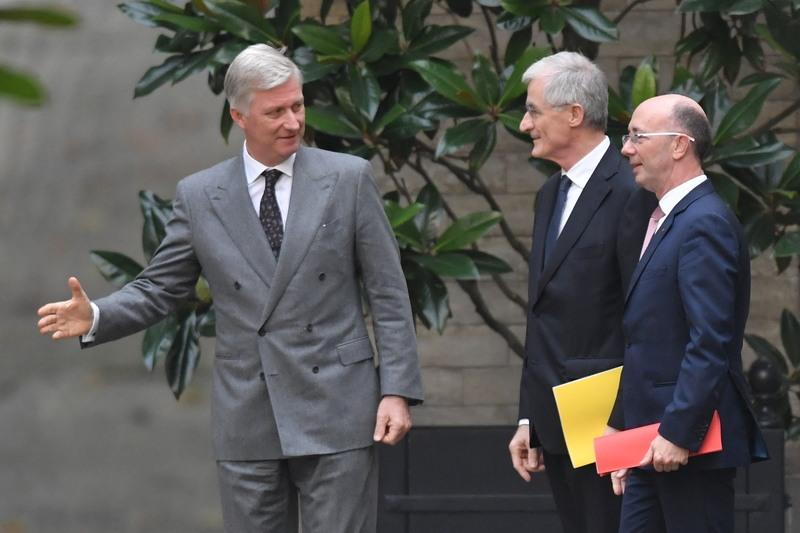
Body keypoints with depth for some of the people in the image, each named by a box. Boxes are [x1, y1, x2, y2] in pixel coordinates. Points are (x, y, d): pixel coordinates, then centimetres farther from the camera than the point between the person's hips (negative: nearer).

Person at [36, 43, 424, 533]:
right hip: (247, 421, 2)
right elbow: (160, 289, 9)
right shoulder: (199, 196, 6)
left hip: (337, 413, -2)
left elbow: (388, 294, 1)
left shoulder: (349, 180, 1)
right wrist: (95, 317, -10)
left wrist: (398, 391, -7)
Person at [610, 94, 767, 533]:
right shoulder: (667, 221, 18)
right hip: (653, 446, 10)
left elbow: (711, 343, -21)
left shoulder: (705, 224, -14)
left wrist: (677, 434, -22)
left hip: (689, 445, -10)